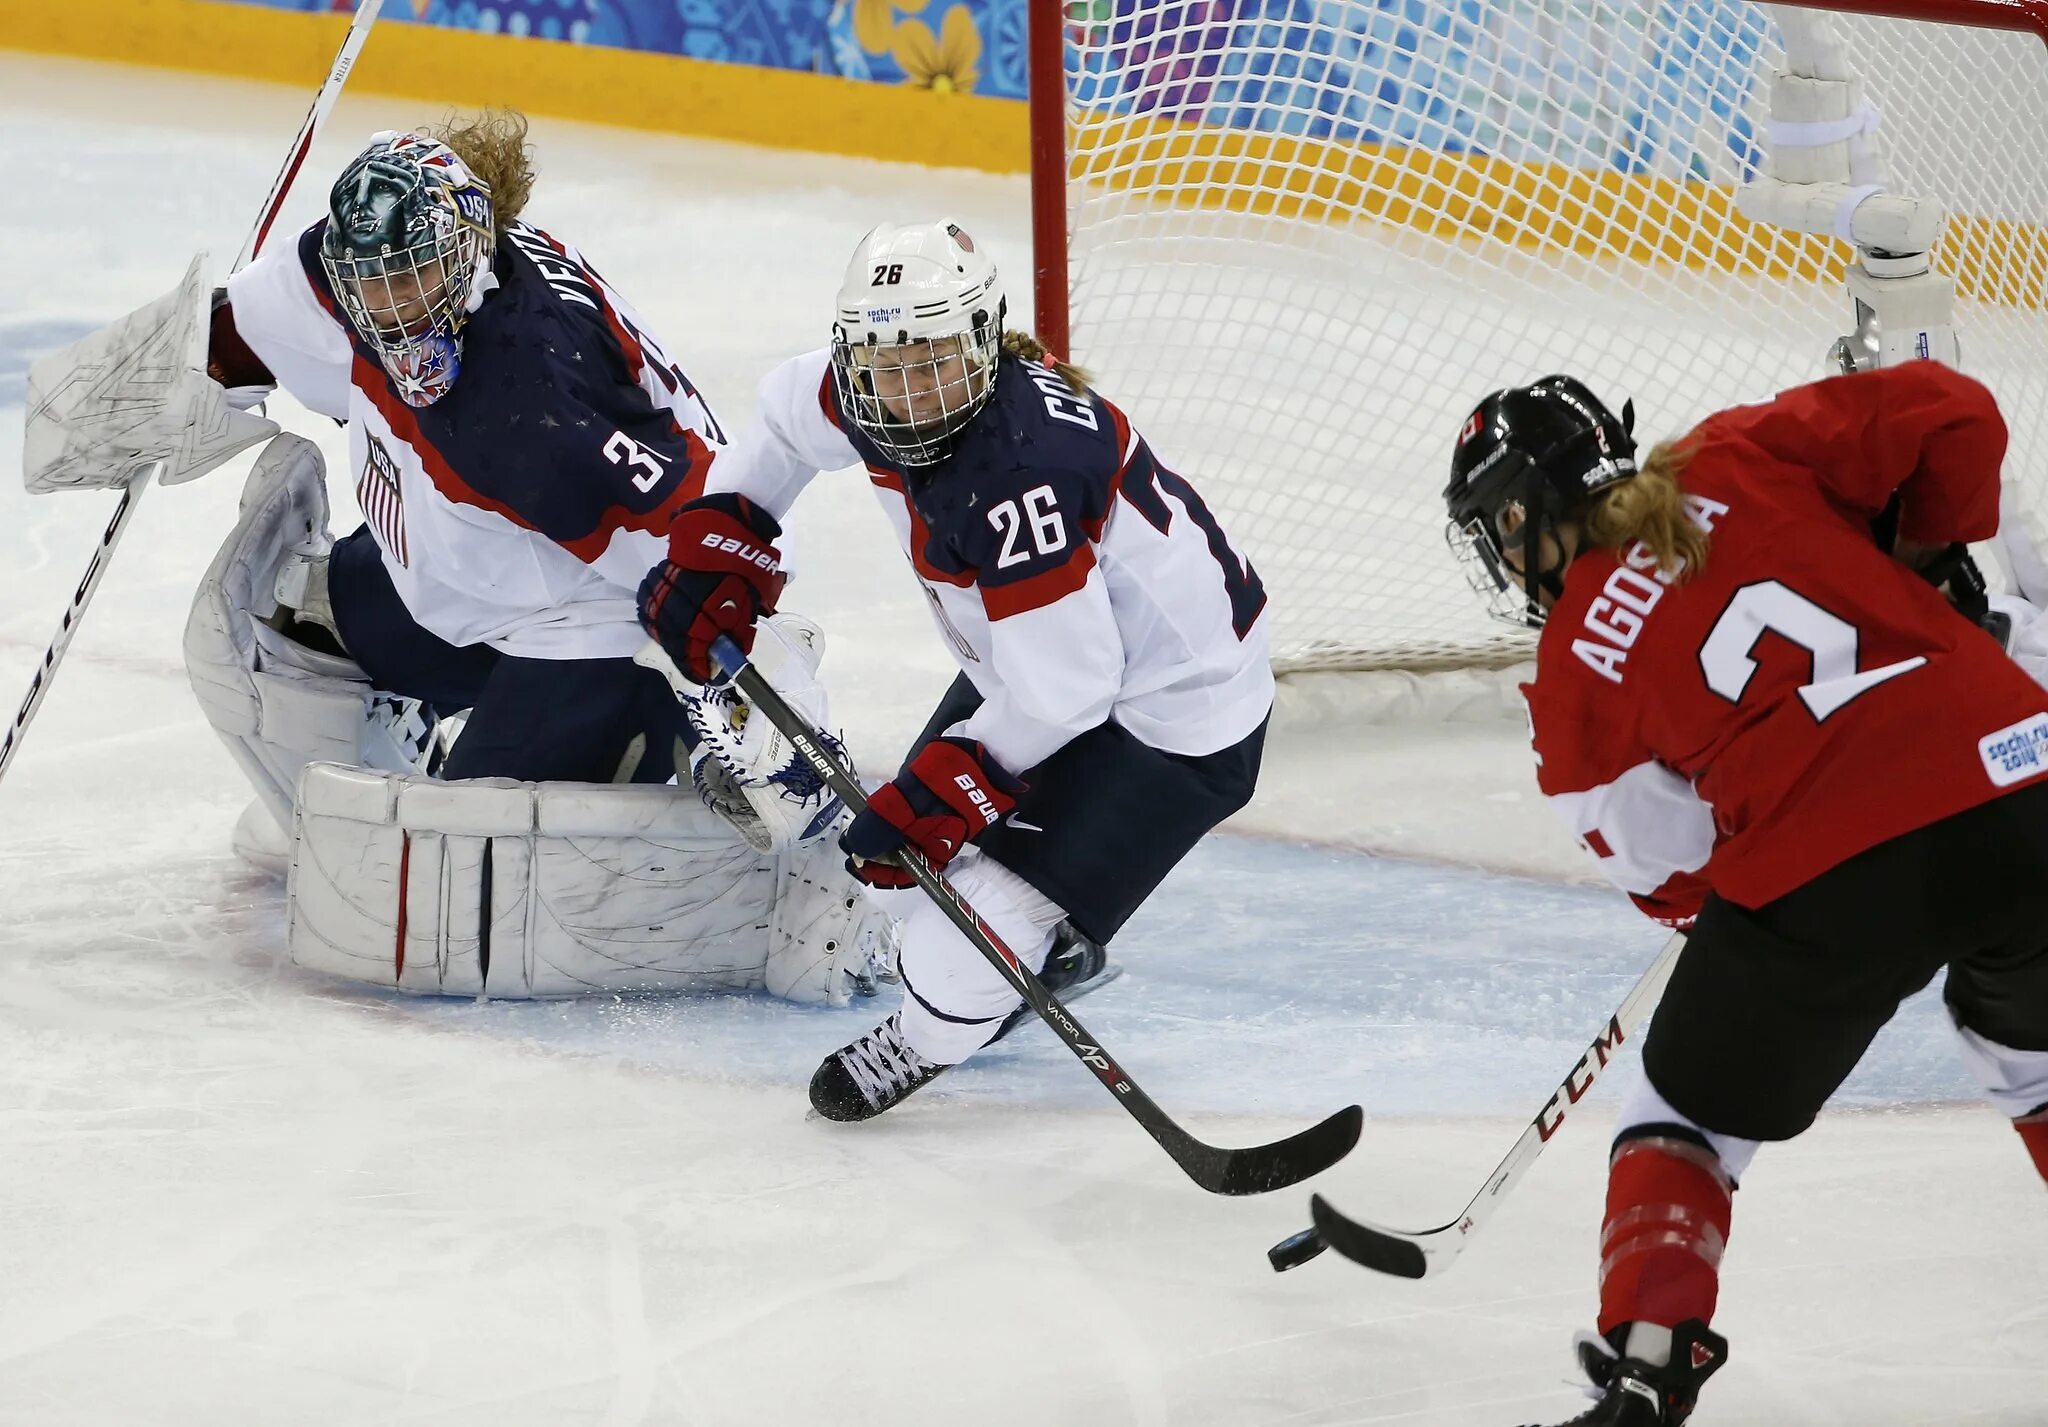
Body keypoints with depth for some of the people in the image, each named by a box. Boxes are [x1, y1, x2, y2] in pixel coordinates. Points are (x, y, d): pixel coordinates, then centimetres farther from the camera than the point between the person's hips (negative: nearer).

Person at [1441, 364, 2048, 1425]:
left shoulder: (1575, 674, 10)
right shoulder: (1740, 459, 13)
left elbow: (1671, 876, 12)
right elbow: (1950, 417, 5)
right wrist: (1926, 560, 22)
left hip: (1824, 879, -3)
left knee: (1690, 1113, 21)